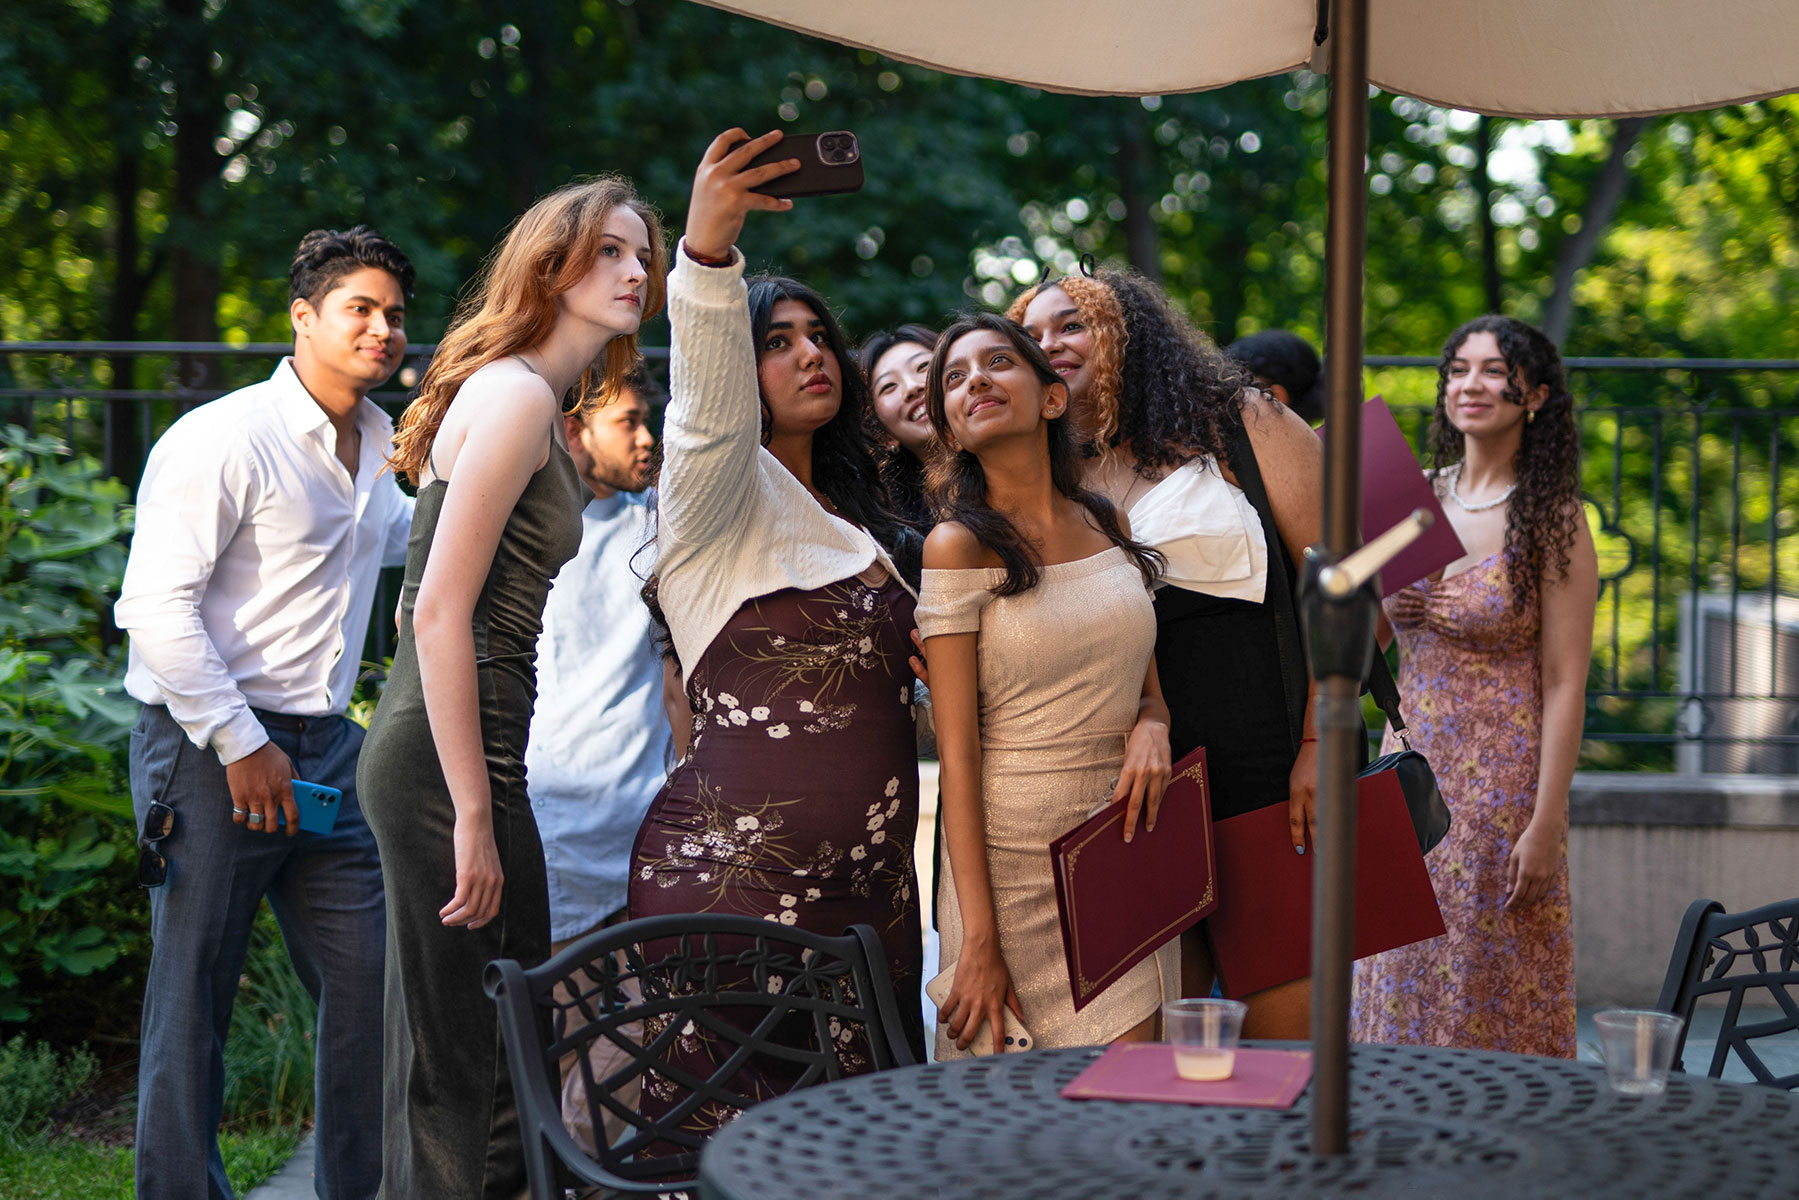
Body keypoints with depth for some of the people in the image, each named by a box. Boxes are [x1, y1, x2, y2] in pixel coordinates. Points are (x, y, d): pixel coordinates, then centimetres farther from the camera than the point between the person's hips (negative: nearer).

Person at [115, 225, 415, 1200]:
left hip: (324, 751, 8)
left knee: (369, 978, 6)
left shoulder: (375, 446, 14)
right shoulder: (225, 441, -13)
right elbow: (158, 607, -18)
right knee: (193, 999, 0)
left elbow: (407, 537, 38)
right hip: (210, 751, -8)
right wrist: (240, 746, -17)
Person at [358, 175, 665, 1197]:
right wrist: (473, 818, -20)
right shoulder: (516, 393, -11)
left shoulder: (543, 406, 18)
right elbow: (440, 612, -18)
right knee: (455, 1071, -5)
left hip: (478, 751, 10)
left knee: (515, 1055, 14)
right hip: (445, 760, -10)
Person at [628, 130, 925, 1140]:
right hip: (735, 873, -7)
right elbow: (709, 411, -26)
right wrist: (708, 251, -43)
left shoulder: (852, 518, 22)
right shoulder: (722, 491, -2)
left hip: (870, 885, 8)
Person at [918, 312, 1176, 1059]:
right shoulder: (959, 546, -8)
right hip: (1015, 861, -5)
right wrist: (978, 942, -15)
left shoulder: (1105, 525, 8)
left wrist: (1151, 726, -6)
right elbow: (957, 752, -11)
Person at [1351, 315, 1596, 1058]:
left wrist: (1545, 824, -16)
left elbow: (1564, 684, -12)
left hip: (1502, 779, -6)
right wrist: (1382, 607, -5)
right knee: (1403, 986, 11)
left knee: (1491, 997, 1)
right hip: (1409, 771, 6)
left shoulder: (1552, 521, -10)